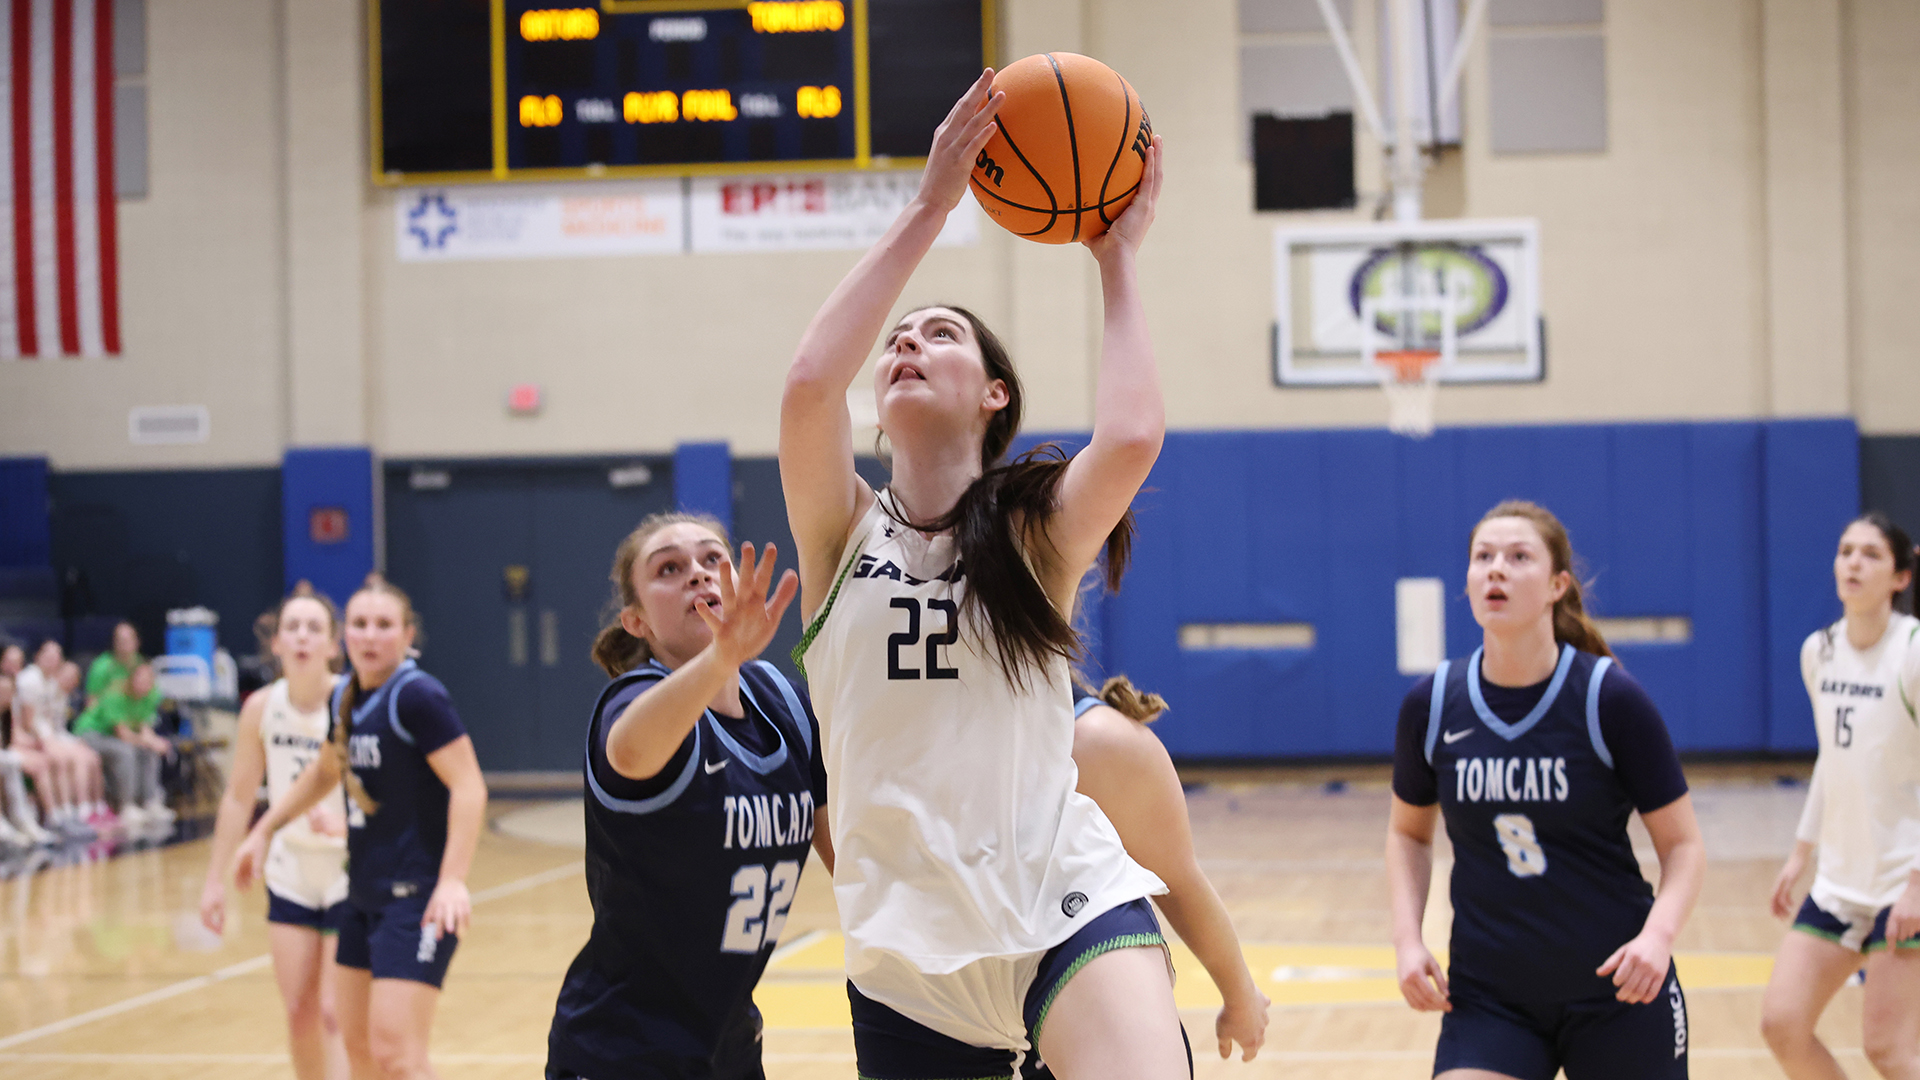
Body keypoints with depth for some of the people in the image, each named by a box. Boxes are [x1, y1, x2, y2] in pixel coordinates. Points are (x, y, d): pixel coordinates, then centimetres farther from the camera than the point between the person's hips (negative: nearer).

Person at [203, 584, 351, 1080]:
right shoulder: (262, 708, -4)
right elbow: (239, 796, 7)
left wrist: (345, 821, -37)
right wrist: (216, 878, 7)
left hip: (349, 876, -4)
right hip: (290, 875, 4)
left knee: (336, 1015, -7)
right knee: (299, 1012, 7)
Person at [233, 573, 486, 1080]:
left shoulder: (416, 696, -15)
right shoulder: (346, 697, 9)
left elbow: (469, 787, -22)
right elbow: (324, 772, 29)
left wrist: (453, 880, -30)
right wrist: (263, 831, 27)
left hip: (417, 898, -9)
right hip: (364, 895, 9)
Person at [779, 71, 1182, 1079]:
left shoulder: (1037, 532, 5)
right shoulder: (844, 532, 7)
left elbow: (1131, 437, -17)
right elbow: (809, 382, -13)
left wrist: (1116, 261, -3)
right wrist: (927, 207, -10)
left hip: (1069, 910, -2)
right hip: (908, 950, 3)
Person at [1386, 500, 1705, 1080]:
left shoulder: (1612, 699, -11)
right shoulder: (1431, 705, -3)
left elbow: (1683, 843, -5)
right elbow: (1408, 831, 13)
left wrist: (1658, 934, -23)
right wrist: (1407, 938, -2)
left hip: (1616, 994, -1)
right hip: (1487, 998, 2)